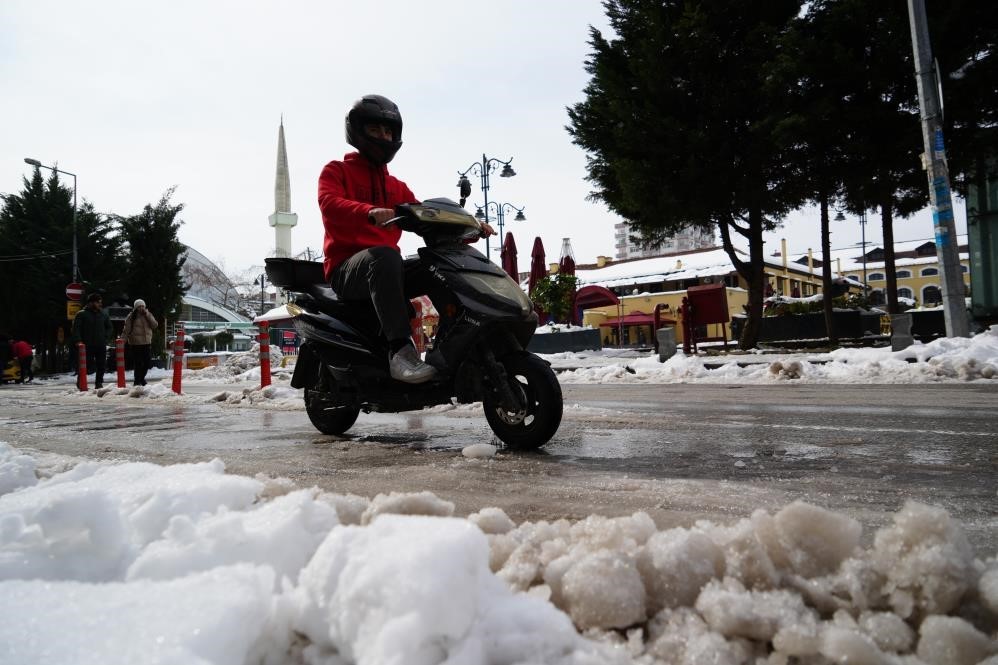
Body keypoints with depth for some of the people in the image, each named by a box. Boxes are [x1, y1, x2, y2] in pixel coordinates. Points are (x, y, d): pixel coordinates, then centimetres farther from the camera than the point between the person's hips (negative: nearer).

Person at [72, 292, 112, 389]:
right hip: (87, 345, -3)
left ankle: (99, 383, 11)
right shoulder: (81, 314, 0)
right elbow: (76, 328, -2)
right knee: (86, 364, -4)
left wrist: (106, 337, 5)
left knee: (101, 365, 2)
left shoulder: (104, 314, 12)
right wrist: (78, 340, -12)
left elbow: (109, 328, 20)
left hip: (101, 345, 3)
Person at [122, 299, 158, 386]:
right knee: (138, 363, -3)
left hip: (147, 343, 4)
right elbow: (126, 330, -5)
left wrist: (147, 315, -9)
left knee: (147, 362, 7)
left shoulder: (148, 315, 11)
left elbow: (155, 325, -1)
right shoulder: (131, 316, -2)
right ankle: (137, 381, 9)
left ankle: (141, 378, 27)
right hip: (136, 343, -4)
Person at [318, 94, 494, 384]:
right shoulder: (336, 171, 8)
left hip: (384, 263, 6)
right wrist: (370, 213, -36)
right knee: (384, 255, -39)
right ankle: (400, 349, -48)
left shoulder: (397, 186, 26)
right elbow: (330, 204, -14)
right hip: (347, 268, -6)